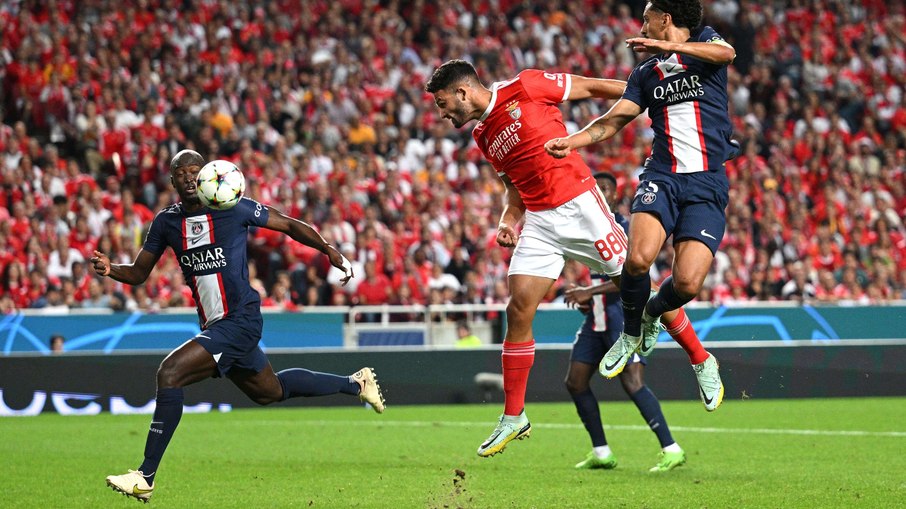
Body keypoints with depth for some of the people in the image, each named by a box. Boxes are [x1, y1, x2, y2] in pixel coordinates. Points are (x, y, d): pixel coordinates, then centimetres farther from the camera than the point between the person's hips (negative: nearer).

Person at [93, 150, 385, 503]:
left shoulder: (235, 208, -8)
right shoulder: (166, 222, 6)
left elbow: (290, 225, 2)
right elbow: (139, 272, 11)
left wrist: (330, 251, -8)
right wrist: (109, 269, -10)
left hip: (240, 320, -8)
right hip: (214, 327, 8)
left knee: (170, 373, -23)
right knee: (271, 391, 26)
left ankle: (145, 477, -20)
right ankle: (356, 384, 48)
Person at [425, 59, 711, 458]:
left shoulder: (524, 88, -7)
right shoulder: (483, 137, 14)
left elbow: (592, 88, -2)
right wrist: (508, 219, 5)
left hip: (578, 204, -6)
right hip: (539, 221, 6)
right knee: (518, 310, -4)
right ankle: (513, 418, 3)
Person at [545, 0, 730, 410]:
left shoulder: (704, 43, 7)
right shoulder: (646, 73, 20)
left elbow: (726, 53, -18)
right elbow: (613, 121, 12)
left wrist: (666, 46, -28)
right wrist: (571, 141, -6)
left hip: (708, 186, -3)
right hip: (661, 178, 3)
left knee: (686, 283, -17)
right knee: (638, 257, -26)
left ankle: (651, 315, 19)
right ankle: (631, 334, 1)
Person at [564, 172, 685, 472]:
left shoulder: (623, 228, -12)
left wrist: (590, 291, -24)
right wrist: (585, 298, 10)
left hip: (623, 315, -9)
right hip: (597, 317, 9)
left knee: (632, 382, -19)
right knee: (575, 382, 7)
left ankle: (671, 450, -16)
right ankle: (601, 453, 16)